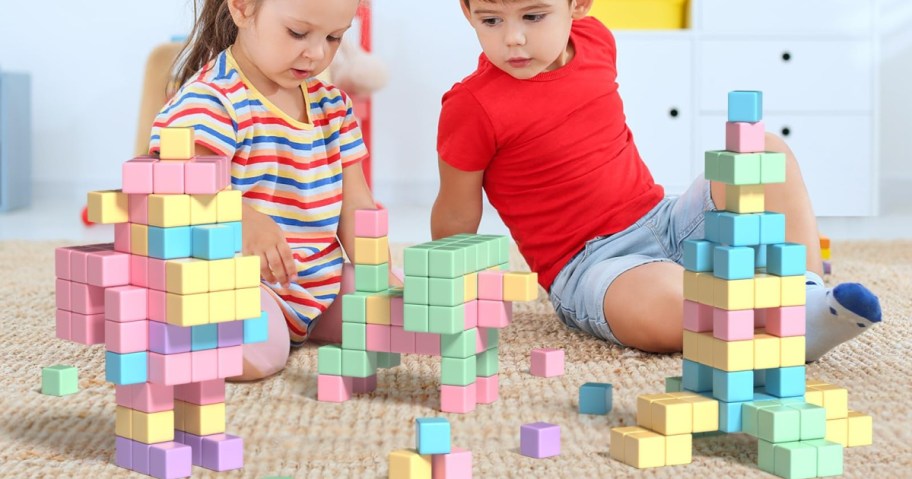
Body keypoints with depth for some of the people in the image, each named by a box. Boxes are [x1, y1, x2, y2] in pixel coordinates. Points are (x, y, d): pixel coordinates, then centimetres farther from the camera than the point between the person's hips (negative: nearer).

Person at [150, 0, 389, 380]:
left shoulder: (334, 106, 12)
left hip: (324, 283, 7)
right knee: (257, 350, -34)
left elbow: (355, 206, 11)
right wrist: (244, 219, -45)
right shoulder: (211, 99, -12)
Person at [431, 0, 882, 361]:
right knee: (665, 299, -41)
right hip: (589, 264, -8)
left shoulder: (595, 41, 4)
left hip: (666, 220, 8)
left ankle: (808, 290, -19)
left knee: (767, 153, -5)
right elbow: (455, 216, -3)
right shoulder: (471, 110, -16)